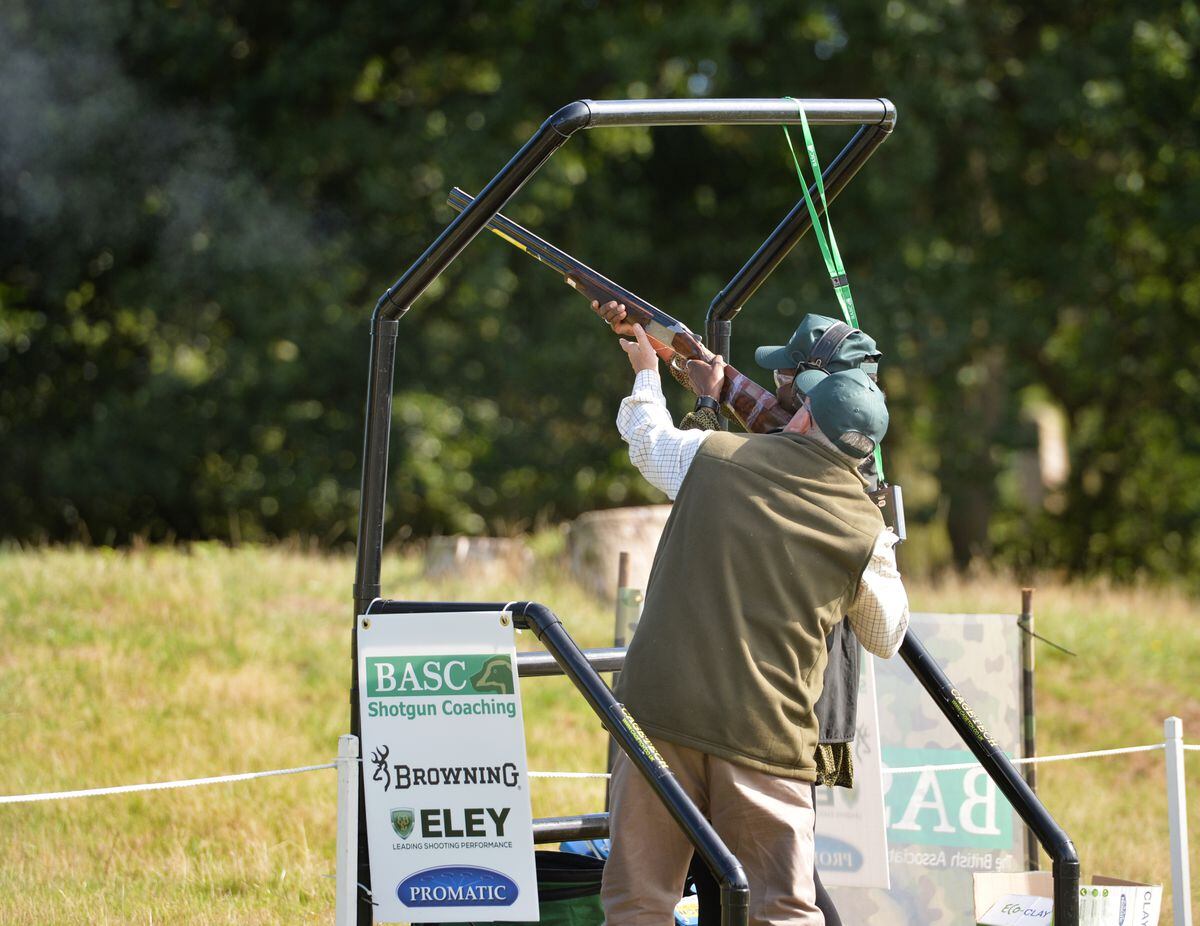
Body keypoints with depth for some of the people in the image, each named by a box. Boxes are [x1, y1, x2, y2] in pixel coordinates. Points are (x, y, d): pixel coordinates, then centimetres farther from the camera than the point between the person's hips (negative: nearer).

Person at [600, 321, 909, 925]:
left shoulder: (713, 456, 0)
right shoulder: (866, 530, 0)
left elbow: (646, 437, 23)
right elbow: (886, 639, 16)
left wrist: (647, 372, 44)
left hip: (661, 710, 0)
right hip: (768, 735, 0)